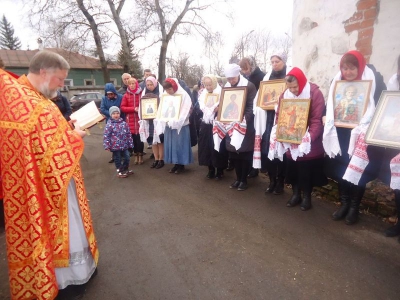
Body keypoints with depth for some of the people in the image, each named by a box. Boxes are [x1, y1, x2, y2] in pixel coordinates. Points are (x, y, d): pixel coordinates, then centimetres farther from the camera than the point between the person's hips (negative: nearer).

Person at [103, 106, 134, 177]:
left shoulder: (124, 123, 2)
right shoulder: (109, 124, -9)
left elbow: (128, 134, 8)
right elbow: (106, 136, -10)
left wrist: (130, 144, 8)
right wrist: (107, 146, -15)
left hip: (124, 145, 4)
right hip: (115, 146, -4)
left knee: (127, 158, 12)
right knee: (117, 159, 9)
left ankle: (125, 169, 34)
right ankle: (120, 171, 25)